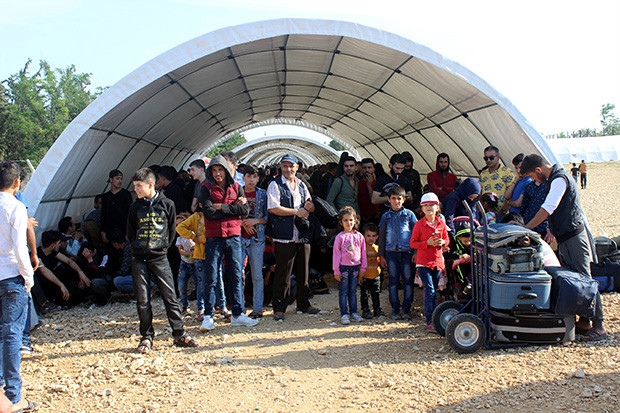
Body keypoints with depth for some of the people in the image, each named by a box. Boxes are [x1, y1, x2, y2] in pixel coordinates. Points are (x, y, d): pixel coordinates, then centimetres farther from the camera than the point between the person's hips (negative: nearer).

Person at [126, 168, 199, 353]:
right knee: (142, 300, 3)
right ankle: (146, 337, 13)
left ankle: (179, 335, 6)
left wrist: (163, 247, 3)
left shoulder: (167, 204, -1)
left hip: (160, 257, -2)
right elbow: (130, 233, 14)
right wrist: (138, 247, 7)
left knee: (170, 296, -1)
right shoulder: (135, 207, 5)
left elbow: (172, 230, 7)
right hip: (139, 259, 2)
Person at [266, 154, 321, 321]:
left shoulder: (302, 185, 17)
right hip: (284, 238, -6)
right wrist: (296, 211, -10)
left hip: (303, 236, 6)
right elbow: (273, 208, -15)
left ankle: (304, 304, 26)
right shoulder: (275, 185, -3)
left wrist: (310, 206, -6)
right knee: (283, 274, -1)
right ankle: (279, 308, 8)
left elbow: (311, 208, 19)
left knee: (303, 272, 13)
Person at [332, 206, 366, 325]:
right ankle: (344, 314, 5)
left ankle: (354, 313, 18)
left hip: (355, 267, 3)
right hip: (343, 267, -3)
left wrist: (363, 268, 7)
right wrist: (336, 271, -7)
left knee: (353, 291, 11)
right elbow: (336, 254, -4)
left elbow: (363, 253, 9)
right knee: (343, 292, 2)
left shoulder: (359, 236, 3)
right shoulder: (340, 237, -5)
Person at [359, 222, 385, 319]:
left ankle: (377, 309, 25)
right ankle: (365, 310, 13)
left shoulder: (377, 248, 8)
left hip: (376, 276, 4)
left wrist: (381, 262, -5)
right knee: (364, 295, 3)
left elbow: (380, 261, 18)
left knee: (376, 294, 14)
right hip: (364, 277, -4)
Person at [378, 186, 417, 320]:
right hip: (391, 252, 1)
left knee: (408, 281, 1)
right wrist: (381, 254, 9)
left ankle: (407, 308, 10)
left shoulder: (409, 214, 6)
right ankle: (395, 308, 12)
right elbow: (381, 236, 13)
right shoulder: (385, 217, 10)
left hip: (407, 252, -1)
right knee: (393, 281, 4)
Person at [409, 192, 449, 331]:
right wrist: (427, 243, -18)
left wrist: (442, 242, -7)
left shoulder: (441, 223, 6)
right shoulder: (419, 225, -7)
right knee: (429, 291, -11)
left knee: (434, 292, 13)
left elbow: (447, 240, 16)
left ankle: (434, 319, 21)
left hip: (437, 261, 5)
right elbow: (412, 243, -5)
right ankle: (429, 322, -7)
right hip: (423, 262, -4)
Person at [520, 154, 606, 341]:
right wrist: (552, 229, 11)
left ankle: (598, 326, -2)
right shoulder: (553, 179, 14)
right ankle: (584, 320, 18)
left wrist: (525, 229, -22)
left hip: (574, 236, -10)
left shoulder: (559, 179, -16)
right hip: (565, 237, 10)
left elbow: (547, 209, -25)